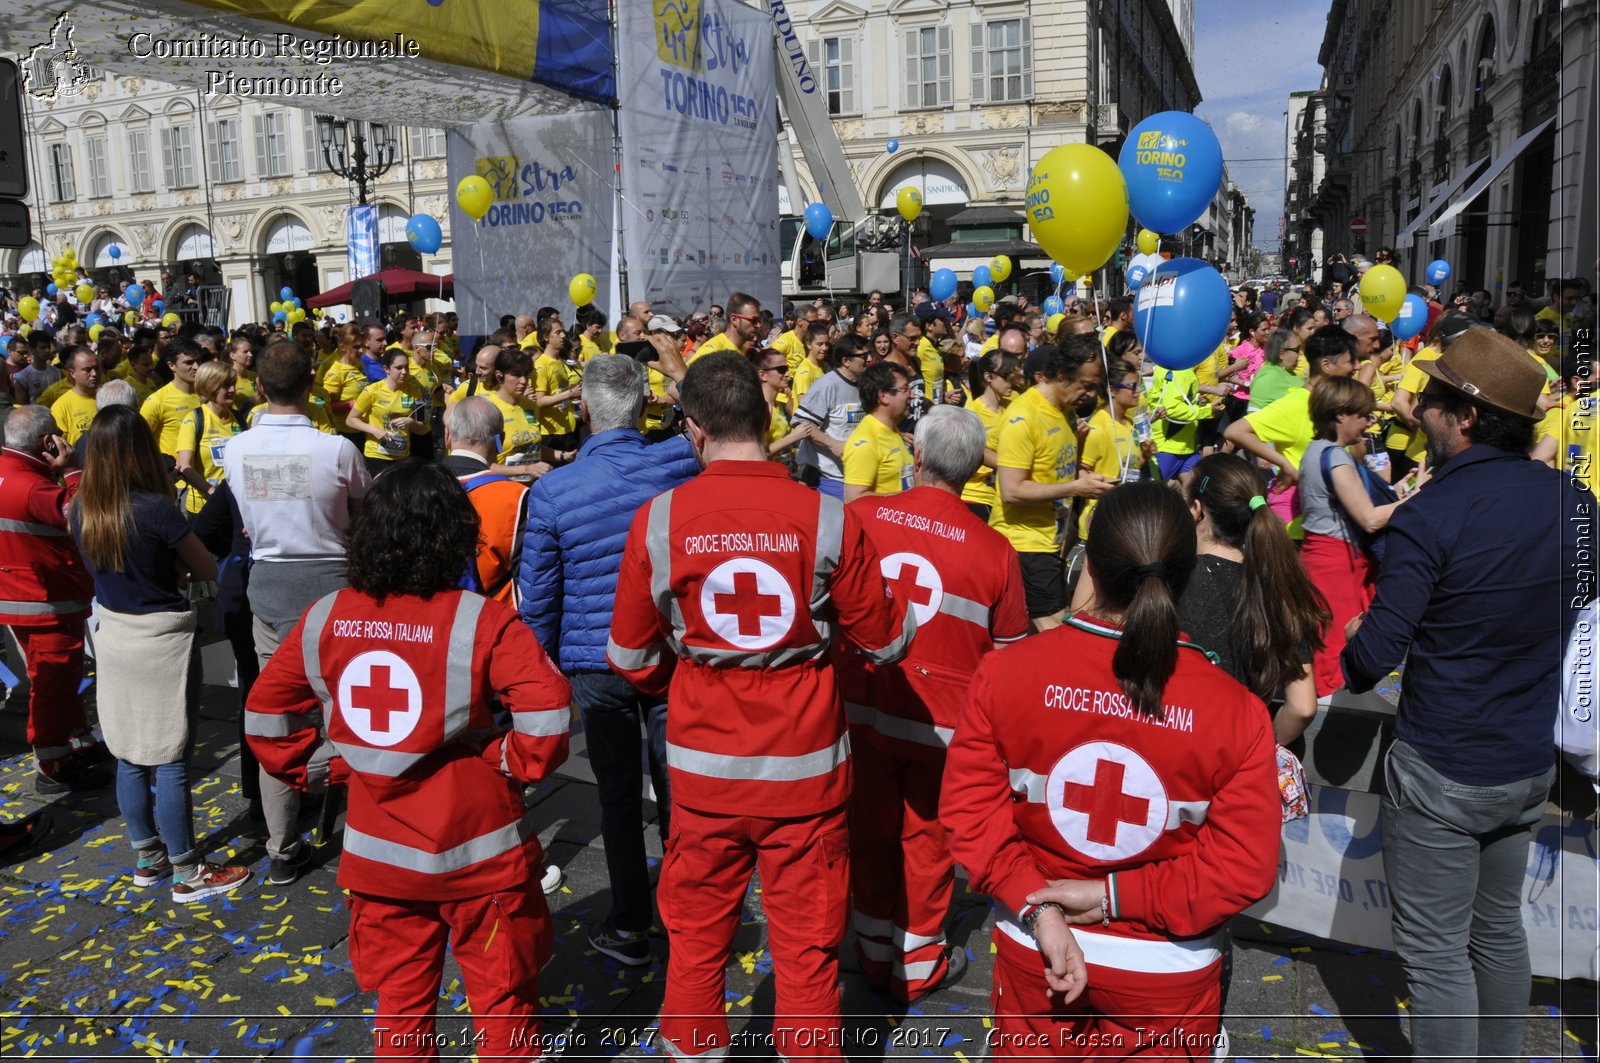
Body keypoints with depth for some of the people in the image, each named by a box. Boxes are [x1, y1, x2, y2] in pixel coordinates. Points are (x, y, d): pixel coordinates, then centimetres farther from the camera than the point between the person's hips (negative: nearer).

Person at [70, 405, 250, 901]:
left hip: (112, 637, 7)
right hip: (162, 641, -6)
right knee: (171, 761, 1)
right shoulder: (158, 509, -22)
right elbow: (208, 570, -9)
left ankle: (148, 857, 30)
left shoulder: (81, 508, -3)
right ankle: (189, 874, 12)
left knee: (129, 758, 16)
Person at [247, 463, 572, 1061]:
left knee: (400, 1001, 21)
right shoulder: (481, 620, -17)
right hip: (478, 852, -4)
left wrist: (318, 767, 11)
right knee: (502, 997, 14)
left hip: (378, 853, 4)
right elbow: (547, 709, -25)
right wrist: (518, 764, -9)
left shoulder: (326, 618, -3)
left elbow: (265, 713, 5)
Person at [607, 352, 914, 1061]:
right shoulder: (829, 518, -13)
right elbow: (885, 642, -4)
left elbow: (631, 656, -1)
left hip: (703, 767, 1)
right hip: (807, 768, -1)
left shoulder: (658, 519, -10)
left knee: (695, 942, 20)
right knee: (808, 951, 14)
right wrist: (904, 612, 19)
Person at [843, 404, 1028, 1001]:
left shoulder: (860, 516, -9)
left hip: (862, 710, 1)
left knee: (870, 834, 17)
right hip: (943, 724, -1)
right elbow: (1009, 651, -1)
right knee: (927, 840, 16)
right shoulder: (993, 549, -11)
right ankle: (919, 966, 32)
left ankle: (876, 954, 34)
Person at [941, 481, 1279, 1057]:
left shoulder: (1004, 671, -17)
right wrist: (1119, 895, -14)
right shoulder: (1236, 711, -19)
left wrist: (1037, 908, -14)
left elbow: (970, 812, -14)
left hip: (1033, 957, 1)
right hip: (1167, 971, 0)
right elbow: (1246, 868, -16)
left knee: (1037, 1051, 25)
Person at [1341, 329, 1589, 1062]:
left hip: (1440, 773, -7)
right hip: (1530, 763, 7)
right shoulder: (1573, 503, -2)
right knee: (1499, 930, 24)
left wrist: (1353, 649, 0)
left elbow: (1374, 658, -21)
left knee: (1437, 951, 6)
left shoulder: (1429, 517, -22)